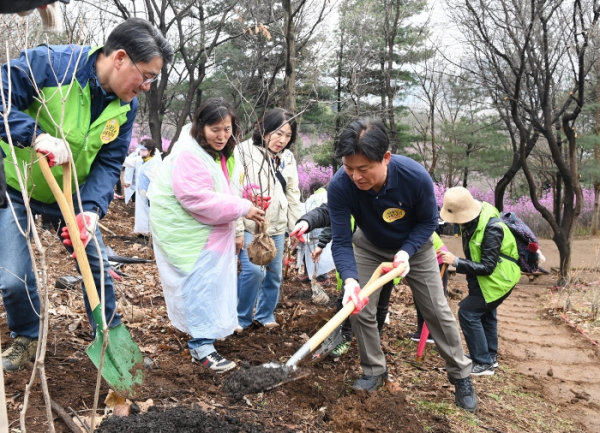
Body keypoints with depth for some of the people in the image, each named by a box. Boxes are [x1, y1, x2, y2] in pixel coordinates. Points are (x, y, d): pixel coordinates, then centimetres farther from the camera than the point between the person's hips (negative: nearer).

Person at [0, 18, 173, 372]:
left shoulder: (126, 106, -11)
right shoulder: (49, 63, -28)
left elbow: (109, 163, -12)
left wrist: (92, 209, -28)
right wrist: (38, 136, -44)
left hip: (69, 193, 5)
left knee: (98, 266, 8)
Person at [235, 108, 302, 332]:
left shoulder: (287, 158, 10)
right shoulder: (244, 152, -9)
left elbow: (293, 194, 17)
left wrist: (295, 225, 13)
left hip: (276, 227, 6)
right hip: (250, 226, -6)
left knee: (274, 274, 10)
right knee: (253, 270, -16)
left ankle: (265, 316, 28)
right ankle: (241, 317, 4)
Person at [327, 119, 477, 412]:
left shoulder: (416, 177, -36)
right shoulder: (339, 186, -35)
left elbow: (428, 221, -17)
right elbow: (341, 242, -30)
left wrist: (406, 252, -32)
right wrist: (349, 279, -47)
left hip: (414, 245, -1)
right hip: (369, 246, 1)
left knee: (437, 311, 4)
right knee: (359, 308, -5)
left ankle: (461, 375, 23)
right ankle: (374, 371, 18)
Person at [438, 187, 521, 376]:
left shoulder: (492, 229, -32)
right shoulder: (472, 220, -5)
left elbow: (487, 267, -32)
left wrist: (456, 262, -36)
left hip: (498, 278, -10)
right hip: (486, 277, 10)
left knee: (468, 312, -11)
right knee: (485, 313, 21)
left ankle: (483, 363, -3)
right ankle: (490, 356, 38)